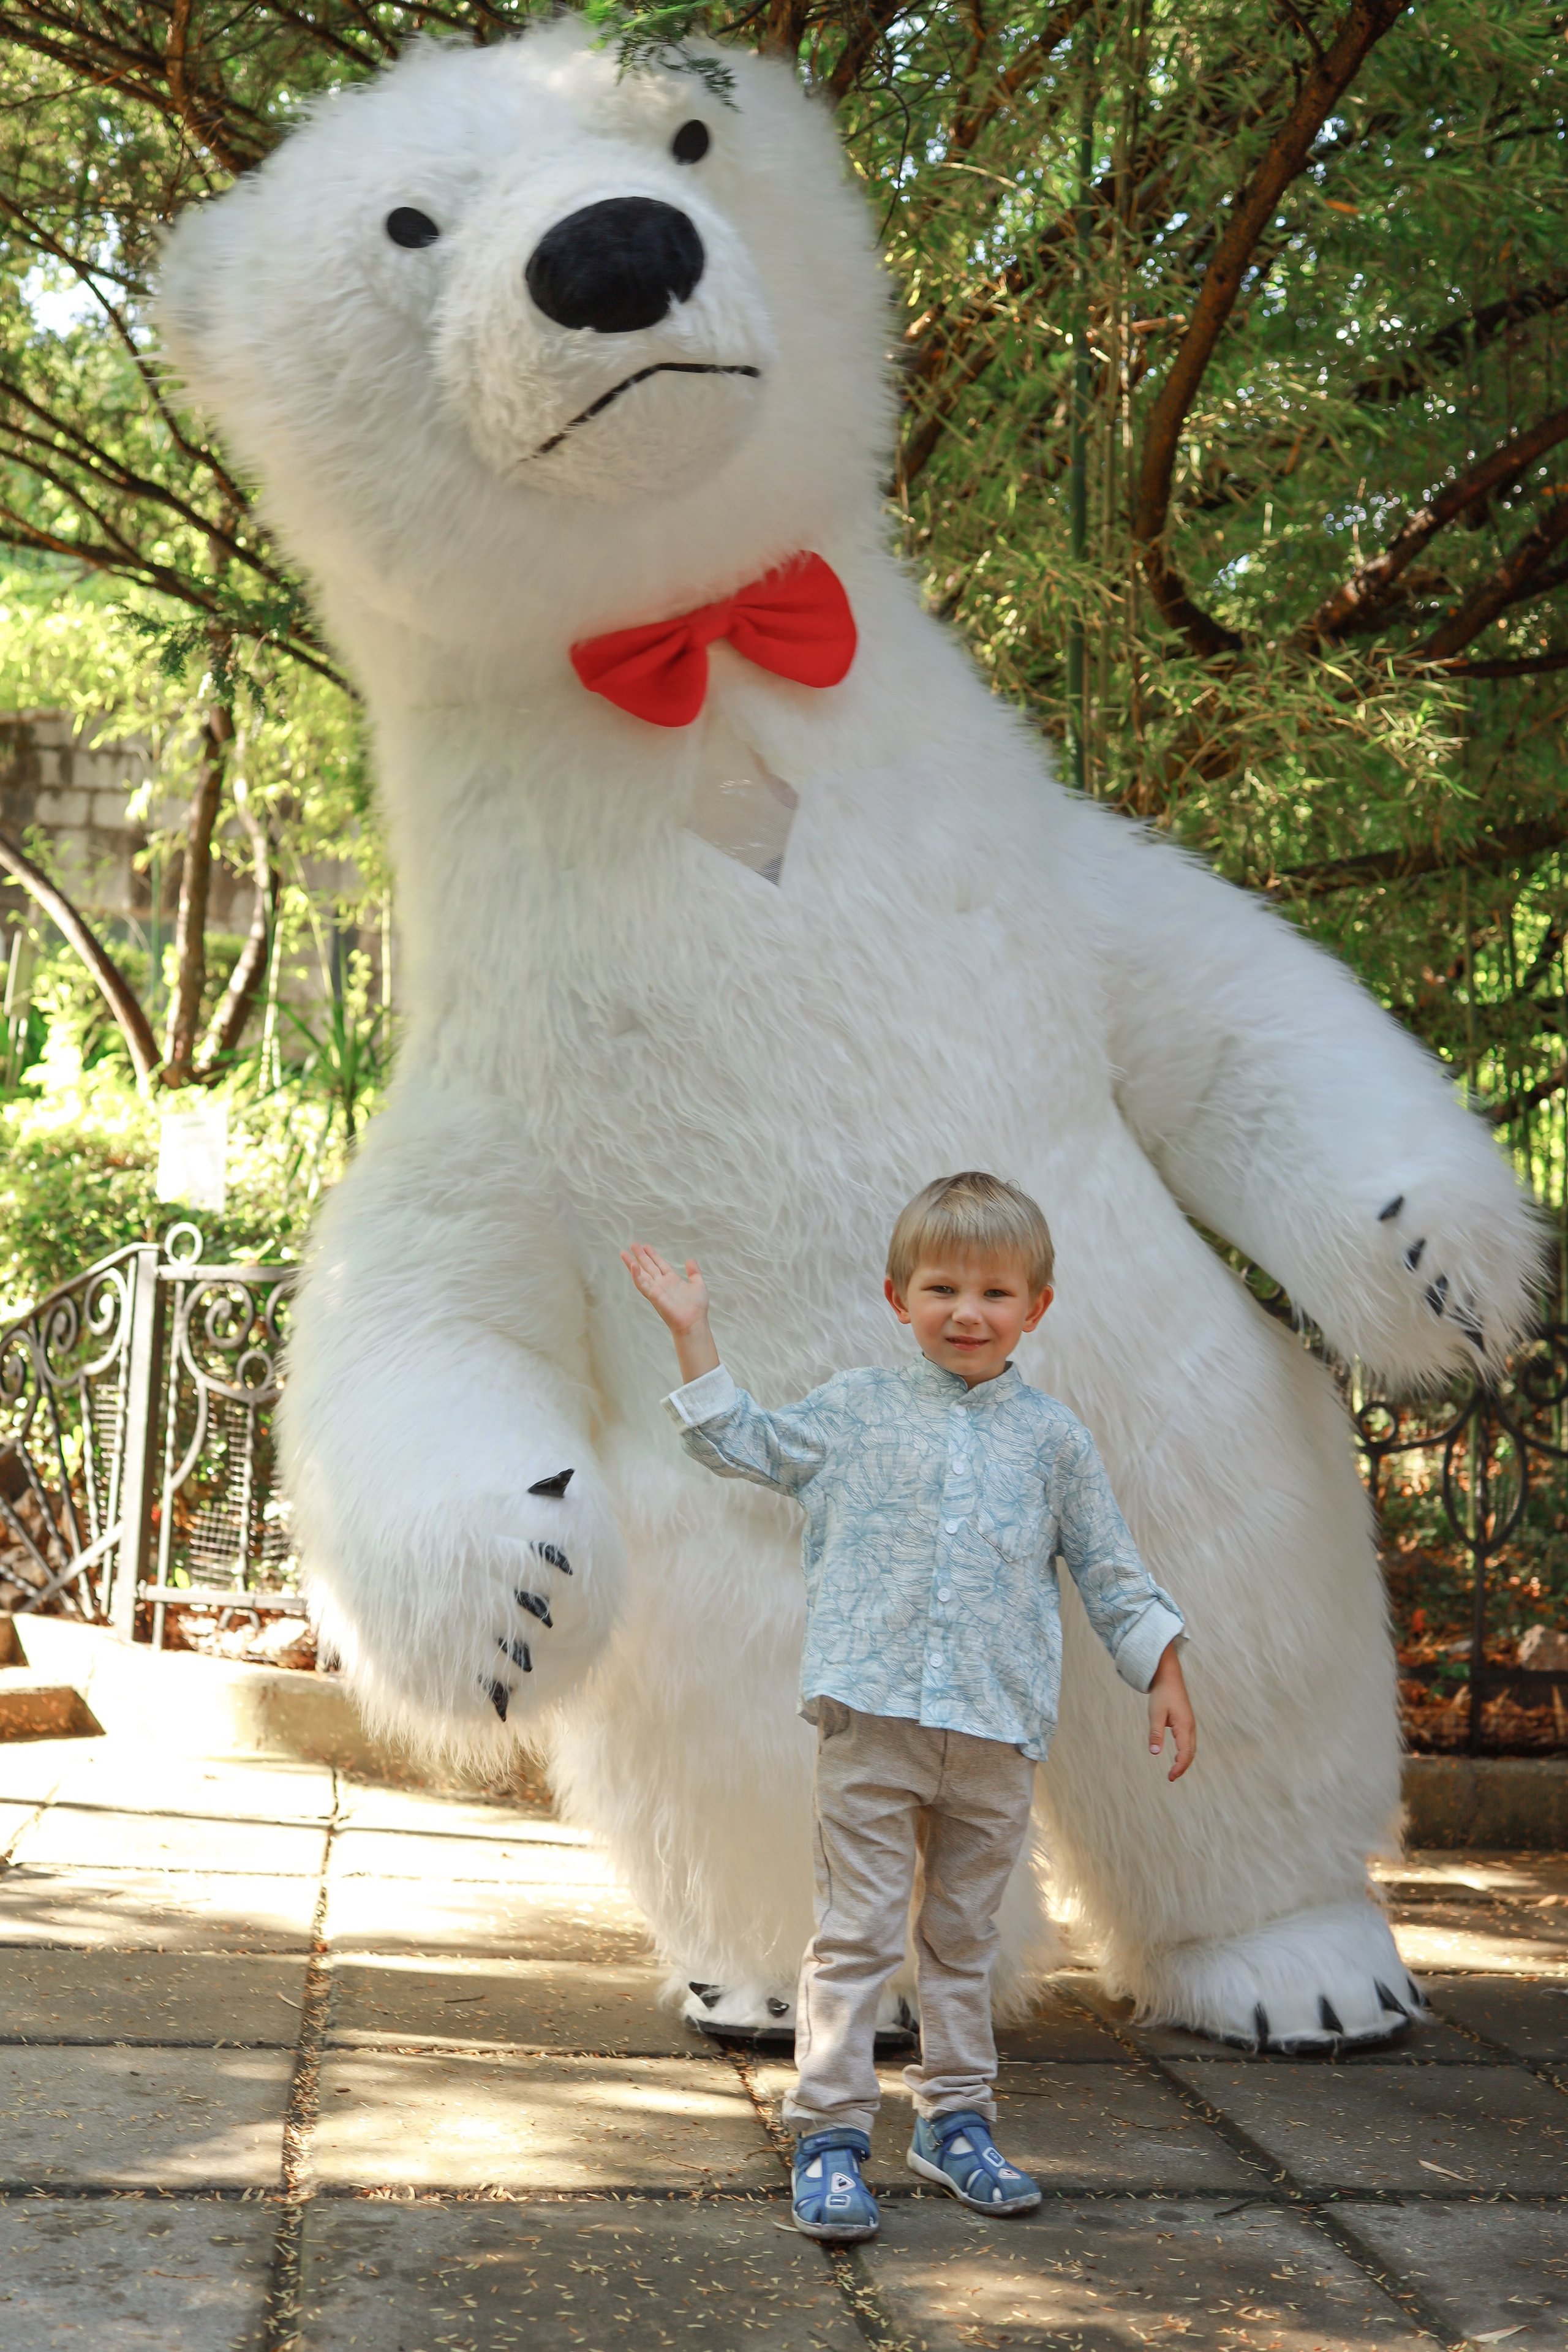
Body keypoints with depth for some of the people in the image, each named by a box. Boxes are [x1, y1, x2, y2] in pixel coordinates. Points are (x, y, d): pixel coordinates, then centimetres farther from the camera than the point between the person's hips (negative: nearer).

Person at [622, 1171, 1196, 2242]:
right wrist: (693, 1330, 11)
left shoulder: (1054, 1438, 7)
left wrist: (1166, 1675, 7)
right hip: (872, 1719, -1)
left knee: (964, 1935, 14)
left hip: (998, 1730, 2)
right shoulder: (856, 1410, 6)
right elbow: (743, 1443, 17)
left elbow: (1110, 1571, 13)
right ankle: (831, 2135, 3)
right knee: (857, 1932, -2)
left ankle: (957, 2119, 27)